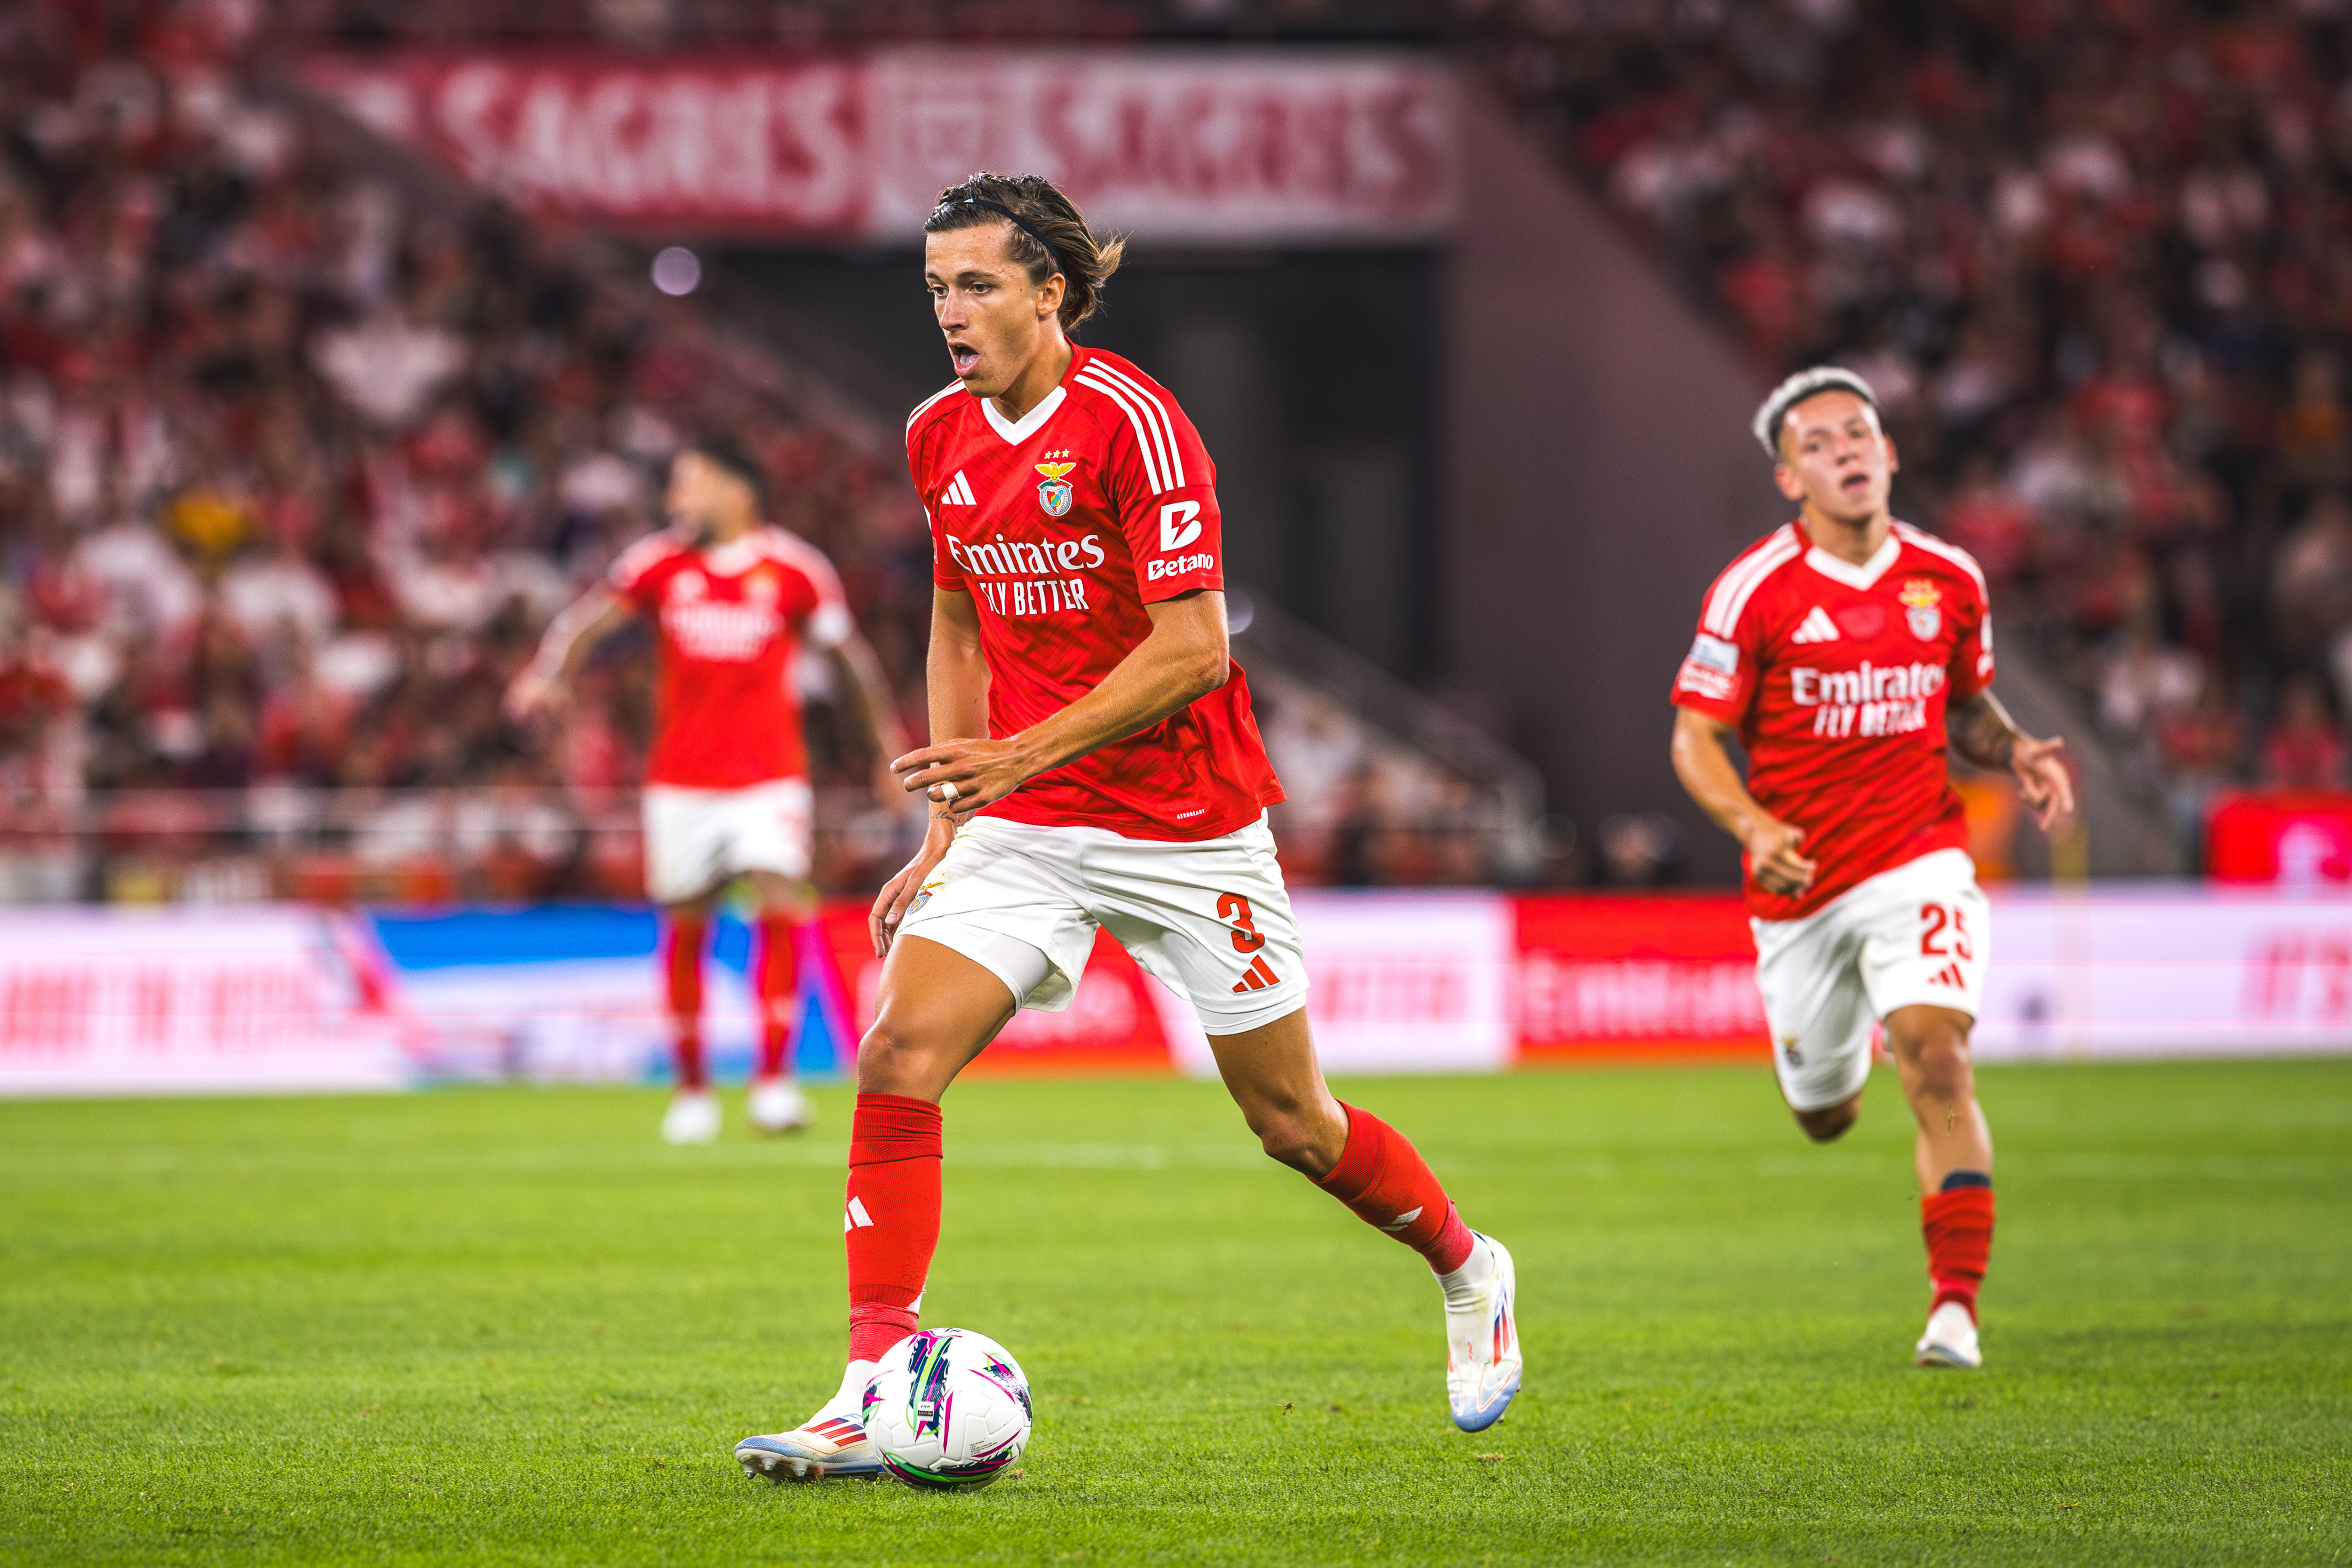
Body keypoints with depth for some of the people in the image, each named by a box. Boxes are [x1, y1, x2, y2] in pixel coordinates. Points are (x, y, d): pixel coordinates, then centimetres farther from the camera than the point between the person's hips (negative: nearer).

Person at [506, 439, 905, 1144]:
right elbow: (588, 619, -3)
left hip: (769, 775, -2)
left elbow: (851, 649, 6)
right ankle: (692, 1088, 18)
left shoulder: (794, 569, -4)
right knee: (683, 926, 5)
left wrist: (891, 739, 10)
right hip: (681, 780, 2)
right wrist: (548, 674, -22)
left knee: (780, 907, -17)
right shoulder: (662, 563, 0)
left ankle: (774, 1079, -11)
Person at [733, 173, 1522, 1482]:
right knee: (901, 1054, -16)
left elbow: (1194, 647, -20)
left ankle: (1468, 1270, 36)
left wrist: (1023, 755, -24)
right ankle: (875, 1395, -16)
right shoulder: (941, 437, 4)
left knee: (1291, 1121, 7)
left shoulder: (1131, 422, -17)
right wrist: (951, 821, 11)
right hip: (1024, 828, 5)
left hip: (1185, 823, -5)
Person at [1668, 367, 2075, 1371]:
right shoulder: (1755, 591, -9)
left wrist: (2018, 756, -4)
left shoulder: (1949, 582, 1)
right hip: (1800, 879, 0)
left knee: (1934, 1059, -22)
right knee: (1824, 1115, 13)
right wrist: (1753, 826, -26)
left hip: (1917, 862, 0)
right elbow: (1695, 738, -7)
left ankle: (1956, 1307, -21)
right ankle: (1831, 1075, 55)